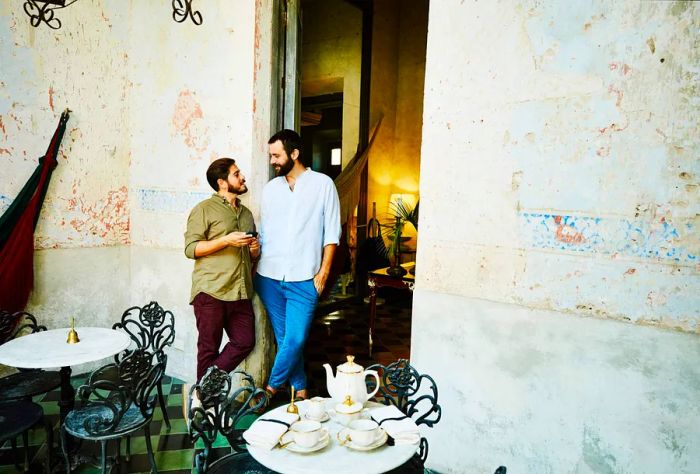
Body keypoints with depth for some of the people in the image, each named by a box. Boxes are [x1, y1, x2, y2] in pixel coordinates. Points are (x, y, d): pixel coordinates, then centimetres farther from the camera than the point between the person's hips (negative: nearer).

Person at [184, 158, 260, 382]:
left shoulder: (246, 213, 20)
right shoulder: (204, 209, -1)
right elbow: (190, 248, -8)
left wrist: (255, 250, 6)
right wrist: (226, 240, -17)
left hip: (240, 293, 6)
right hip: (210, 292, -6)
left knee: (245, 342, 3)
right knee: (209, 348, 4)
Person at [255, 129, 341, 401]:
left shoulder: (323, 184, -1)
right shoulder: (270, 188, 11)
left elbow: (331, 233, -2)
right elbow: (263, 232, 15)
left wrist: (323, 272, -7)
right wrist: (255, 260, 2)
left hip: (303, 279, -4)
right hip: (269, 277, 4)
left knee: (295, 339, -6)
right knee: (284, 338, 10)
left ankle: (272, 386, 17)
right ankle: (300, 388, 26)